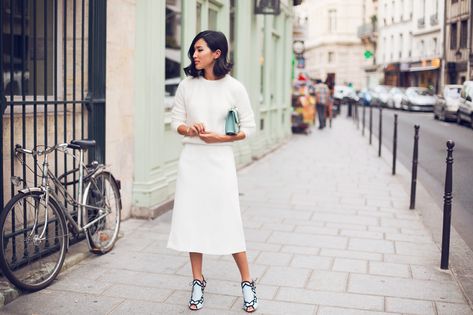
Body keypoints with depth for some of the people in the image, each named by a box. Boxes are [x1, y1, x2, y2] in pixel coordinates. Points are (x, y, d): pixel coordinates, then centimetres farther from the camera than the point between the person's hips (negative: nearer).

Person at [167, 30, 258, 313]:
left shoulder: (233, 87, -4)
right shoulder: (187, 85, 4)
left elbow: (249, 127, 0)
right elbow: (176, 121, 9)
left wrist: (220, 137, -13)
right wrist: (189, 129, -13)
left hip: (220, 159, -3)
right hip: (191, 159, 3)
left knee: (228, 222, -1)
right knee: (191, 220, 6)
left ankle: (248, 283, 16)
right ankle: (198, 281, 23)